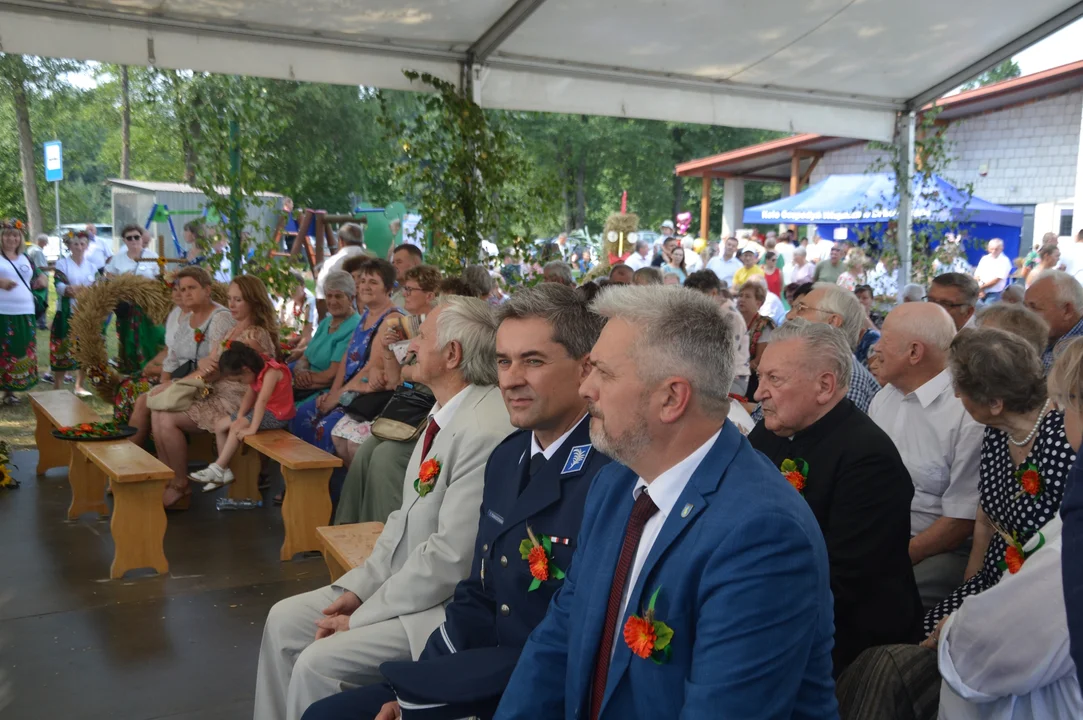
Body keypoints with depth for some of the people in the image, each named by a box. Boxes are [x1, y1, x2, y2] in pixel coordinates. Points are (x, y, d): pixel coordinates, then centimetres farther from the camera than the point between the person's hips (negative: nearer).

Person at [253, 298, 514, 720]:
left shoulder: (484, 432, -26)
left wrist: (361, 617, -15)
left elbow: (450, 559, -25)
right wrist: (357, 588, 2)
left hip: (447, 606, -9)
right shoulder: (445, 414, 4)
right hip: (398, 582, 9)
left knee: (317, 663, -16)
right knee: (284, 620, 10)